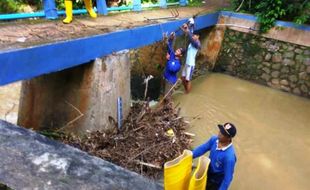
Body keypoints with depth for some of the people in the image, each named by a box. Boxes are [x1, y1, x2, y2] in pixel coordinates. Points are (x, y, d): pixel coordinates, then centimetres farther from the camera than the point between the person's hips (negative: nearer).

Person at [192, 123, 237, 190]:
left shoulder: (229, 157, -39)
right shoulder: (214, 139, -19)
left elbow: (228, 177, -27)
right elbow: (203, 148, -2)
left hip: (217, 181, -6)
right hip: (208, 173, 6)